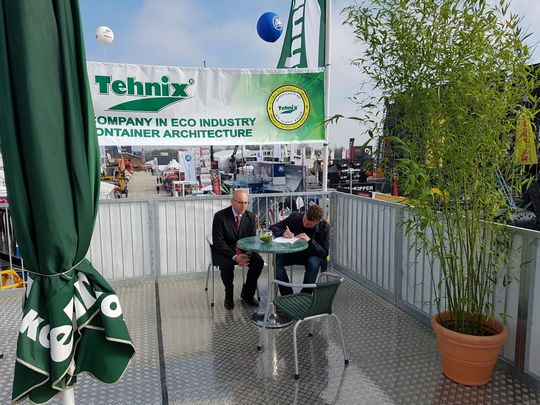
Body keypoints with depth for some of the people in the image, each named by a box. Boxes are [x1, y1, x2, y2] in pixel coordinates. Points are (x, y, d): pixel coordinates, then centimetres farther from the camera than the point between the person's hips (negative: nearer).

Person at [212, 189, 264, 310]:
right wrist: (234, 257, -29)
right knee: (227, 264, -34)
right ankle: (228, 296, -4)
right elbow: (218, 242, -17)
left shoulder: (251, 216, -2)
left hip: (244, 251, 4)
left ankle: (247, 293, 2)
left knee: (258, 261, -22)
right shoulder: (220, 216, -14)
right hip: (223, 251, -3)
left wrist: (246, 255, -23)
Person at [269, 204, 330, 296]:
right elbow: (273, 227, -2)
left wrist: (310, 241, -32)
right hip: (292, 253, 2)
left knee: (313, 262, -36)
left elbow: (324, 253, -17)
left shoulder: (324, 227, -14)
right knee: (277, 259, -28)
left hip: (312, 255, -2)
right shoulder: (294, 217, -10)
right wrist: (283, 232, -25)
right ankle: (287, 296, -20)